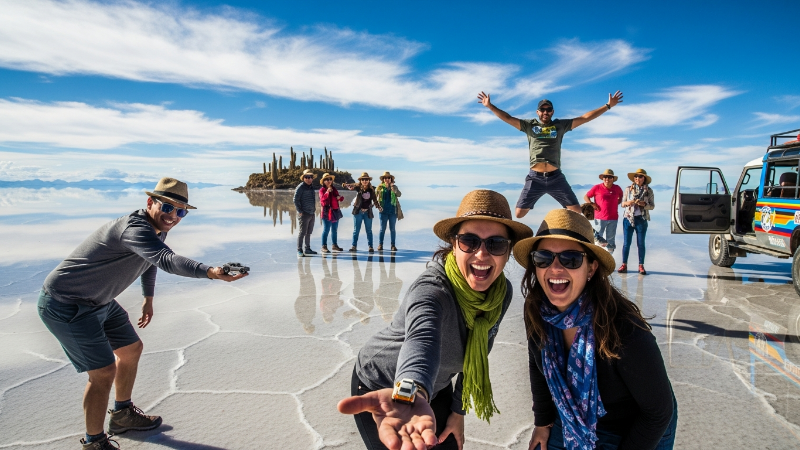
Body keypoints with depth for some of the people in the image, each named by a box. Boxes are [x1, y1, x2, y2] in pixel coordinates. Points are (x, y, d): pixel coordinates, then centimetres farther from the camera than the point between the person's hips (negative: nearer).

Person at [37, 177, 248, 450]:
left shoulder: (158, 228, 1)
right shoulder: (135, 228, -31)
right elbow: (167, 260, -51)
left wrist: (148, 298, 29)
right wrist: (210, 272, -65)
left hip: (98, 302, 10)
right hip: (66, 306, -10)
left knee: (131, 348, 18)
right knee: (104, 371, -9)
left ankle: (122, 415, 39)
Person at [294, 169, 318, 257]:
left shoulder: (311, 187, 16)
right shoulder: (300, 187, -9)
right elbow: (295, 199, -14)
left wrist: (314, 209, 14)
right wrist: (300, 211, -16)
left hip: (312, 214, 8)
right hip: (304, 214, -8)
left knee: (308, 233, 14)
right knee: (302, 232, -5)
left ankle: (307, 249, 22)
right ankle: (299, 250, 0)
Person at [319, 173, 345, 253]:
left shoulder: (334, 189, 14)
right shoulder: (322, 190, -4)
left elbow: (340, 199, 19)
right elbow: (322, 200, -18)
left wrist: (340, 197, -5)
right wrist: (327, 192, -27)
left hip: (335, 212, 7)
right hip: (327, 212, -7)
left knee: (334, 230, 15)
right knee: (326, 230, -7)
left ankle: (334, 245, 26)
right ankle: (324, 246, -4)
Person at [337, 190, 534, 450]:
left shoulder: (502, 293, -14)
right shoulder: (430, 290, -36)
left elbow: (476, 353, 0)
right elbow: (422, 339, -58)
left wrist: (459, 410, 4)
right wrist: (410, 393, -77)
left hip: (436, 387, 6)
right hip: (379, 388, -5)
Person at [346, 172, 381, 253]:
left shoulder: (371, 189, 0)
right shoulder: (358, 187, -4)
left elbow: (375, 199, 3)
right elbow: (351, 186, -19)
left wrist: (378, 207, -12)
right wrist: (349, 186, -43)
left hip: (368, 212, 1)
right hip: (358, 211, -1)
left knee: (369, 230, 7)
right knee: (356, 230, 5)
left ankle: (370, 246, 13)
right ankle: (354, 246, 11)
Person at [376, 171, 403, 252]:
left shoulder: (394, 187, 5)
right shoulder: (380, 187, 2)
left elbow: (399, 194, -10)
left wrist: (393, 188, -22)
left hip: (393, 211, 1)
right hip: (383, 211, -1)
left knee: (392, 229, 6)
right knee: (382, 228, 2)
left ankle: (393, 245, 11)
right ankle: (380, 244, 7)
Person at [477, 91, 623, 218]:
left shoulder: (560, 125, 11)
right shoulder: (529, 125, 11)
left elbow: (585, 118, 10)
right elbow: (508, 118, 5)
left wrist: (608, 106, 6)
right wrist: (490, 106, -4)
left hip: (556, 177, 1)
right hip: (535, 178, -1)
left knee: (576, 211, 1)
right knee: (519, 213, -3)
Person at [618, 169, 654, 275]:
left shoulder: (649, 191, 4)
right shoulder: (628, 189, 6)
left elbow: (652, 206, 4)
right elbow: (622, 204, 9)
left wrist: (644, 204, -15)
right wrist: (627, 203, -13)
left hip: (641, 219, -1)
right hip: (628, 219, 1)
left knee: (641, 243, 4)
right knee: (626, 243, 2)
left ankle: (641, 266, 12)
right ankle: (624, 265, 8)